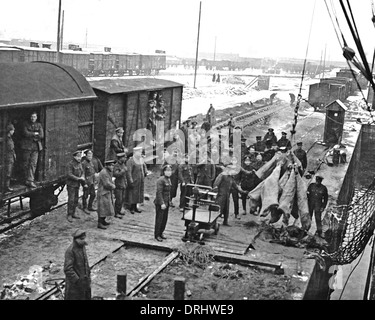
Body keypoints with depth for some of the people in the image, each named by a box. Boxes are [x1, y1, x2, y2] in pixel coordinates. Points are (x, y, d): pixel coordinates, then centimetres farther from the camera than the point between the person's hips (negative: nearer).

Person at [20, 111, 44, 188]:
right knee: (26, 164, 2)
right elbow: (25, 133, -10)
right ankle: (29, 179, 11)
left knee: (33, 164, -7)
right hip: (26, 146, -1)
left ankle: (30, 181, -7)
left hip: (35, 147, 1)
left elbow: (41, 136, -1)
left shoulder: (39, 125, 11)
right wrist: (35, 134, -5)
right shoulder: (26, 124, 5)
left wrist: (31, 135, -7)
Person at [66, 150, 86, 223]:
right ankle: (69, 215, -1)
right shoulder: (70, 164, -13)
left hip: (77, 184, 7)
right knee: (71, 200, -8)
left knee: (76, 200, 10)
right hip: (71, 184, -7)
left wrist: (84, 183, 3)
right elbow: (69, 175, -20)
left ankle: (73, 213, 20)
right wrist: (78, 178, -24)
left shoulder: (79, 164, 9)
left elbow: (82, 174, 12)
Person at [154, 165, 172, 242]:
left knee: (165, 219, 13)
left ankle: (161, 233, 26)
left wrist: (169, 201, 15)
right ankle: (157, 235, 10)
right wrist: (162, 203, -24)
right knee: (159, 219, 0)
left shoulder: (169, 180, 11)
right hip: (160, 203, -8)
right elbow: (159, 192, -21)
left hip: (166, 203, 8)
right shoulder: (161, 180, -17)